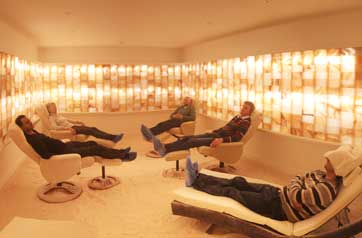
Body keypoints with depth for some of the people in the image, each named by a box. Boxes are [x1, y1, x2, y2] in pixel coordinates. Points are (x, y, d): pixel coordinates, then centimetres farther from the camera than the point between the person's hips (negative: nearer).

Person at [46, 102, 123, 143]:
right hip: (70, 128, -9)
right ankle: (112, 138, -34)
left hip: (73, 126, 9)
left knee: (94, 128, -9)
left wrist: (76, 122, 25)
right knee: (90, 131, -24)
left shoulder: (57, 115, 24)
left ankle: (113, 137, -21)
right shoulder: (51, 118, -2)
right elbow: (54, 127, -19)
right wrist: (67, 128, -31)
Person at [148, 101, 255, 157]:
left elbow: (237, 138, -18)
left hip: (220, 139, -8)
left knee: (193, 141, -23)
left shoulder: (246, 122, -5)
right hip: (216, 134, 8)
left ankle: (165, 149, -29)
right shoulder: (237, 117, 21)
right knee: (188, 137, -10)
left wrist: (222, 140, -31)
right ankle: (163, 146, -22)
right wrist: (213, 131, 18)